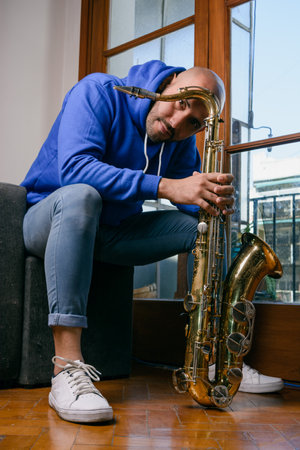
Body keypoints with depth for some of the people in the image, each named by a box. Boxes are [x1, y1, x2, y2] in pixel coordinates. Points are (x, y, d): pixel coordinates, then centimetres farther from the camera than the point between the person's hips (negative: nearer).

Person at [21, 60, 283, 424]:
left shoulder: (181, 139, 1)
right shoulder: (97, 92, -17)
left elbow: (192, 198, 4)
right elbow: (74, 167, -33)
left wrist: (216, 199, -22)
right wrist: (165, 187, -40)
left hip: (111, 232, 6)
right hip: (50, 219, -5)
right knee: (80, 195, -40)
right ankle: (67, 371, -44)